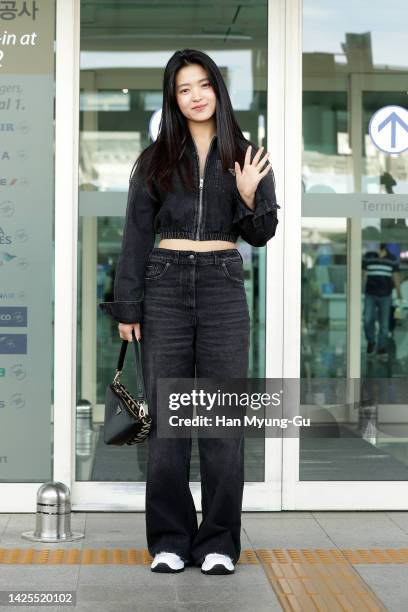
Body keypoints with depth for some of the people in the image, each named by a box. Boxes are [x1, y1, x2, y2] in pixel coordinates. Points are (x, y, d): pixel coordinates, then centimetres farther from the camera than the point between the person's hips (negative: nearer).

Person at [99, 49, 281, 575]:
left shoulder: (246, 156, 8)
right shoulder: (155, 160, 7)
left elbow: (262, 235, 6)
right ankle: (169, 541, 9)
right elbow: (136, 235, 6)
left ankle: (218, 542, 7)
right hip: (166, 285, 0)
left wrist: (248, 196, -14)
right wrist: (127, 306, 1)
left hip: (224, 286, 0)